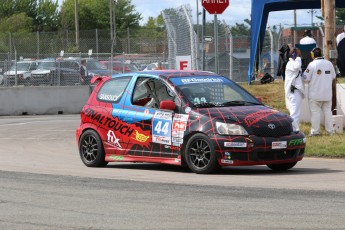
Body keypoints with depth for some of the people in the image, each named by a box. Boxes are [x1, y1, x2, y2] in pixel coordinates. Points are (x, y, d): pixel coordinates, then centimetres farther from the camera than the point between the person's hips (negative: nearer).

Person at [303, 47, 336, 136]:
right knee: (327, 111, 13)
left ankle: (315, 130, 2)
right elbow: (333, 76, 13)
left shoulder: (312, 64, -13)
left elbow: (306, 78, -11)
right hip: (327, 94, 4)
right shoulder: (329, 63, 2)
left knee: (315, 112, 1)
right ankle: (330, 130, 15)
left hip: (315, 94, -4)